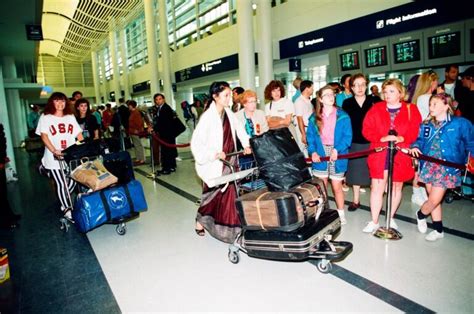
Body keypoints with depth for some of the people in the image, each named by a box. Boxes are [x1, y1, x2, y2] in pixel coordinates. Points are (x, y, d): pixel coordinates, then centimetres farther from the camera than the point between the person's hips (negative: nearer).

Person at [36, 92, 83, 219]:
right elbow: (44, 136, -8)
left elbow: (79, 134, 11)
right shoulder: (45, 117, 2)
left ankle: (63, 200, 31)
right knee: (61, 183, -3)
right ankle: (67, 209, 6)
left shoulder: (70, 117, 13)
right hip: (54, 157, -4)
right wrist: (54, 151, -22)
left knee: (72, 181, 6)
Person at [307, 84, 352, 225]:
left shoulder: (343, 116, -2)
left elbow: (347, 136, -6)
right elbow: (310, 137, 2)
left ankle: (341, 214, 25)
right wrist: (313, 152, -13)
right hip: (320, 155, 2)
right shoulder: (314, 117, 4)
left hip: (337, 156, -2)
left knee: (337, 186, 9)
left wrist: (337, 150, -21)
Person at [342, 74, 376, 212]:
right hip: (354, 143, 1)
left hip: (372, 143, -1)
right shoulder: (347, 103, 2)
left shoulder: (374, 101, -1)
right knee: (356, 172, 10)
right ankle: (356, 200, 23)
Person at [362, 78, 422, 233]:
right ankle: (374, 222, 11)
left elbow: (415, 131, -3)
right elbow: (367, 130, -3)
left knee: (396, 187, 13)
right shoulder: (376, 108, 4)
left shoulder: (411, 109, 3)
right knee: (377, 188, 0)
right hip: (379, 155, 0)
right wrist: (382, 138, -18)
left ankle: (391, 218, 31)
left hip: (401, 155, 1)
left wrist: (402, 138, -21)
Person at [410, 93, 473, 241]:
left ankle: (421, 214, 30)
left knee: (434, 200, -3)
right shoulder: (426, 125, 8)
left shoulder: (461, 123, -3)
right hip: (428, 166, 4)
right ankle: (438, 230, 28)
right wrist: (415, 147, -11)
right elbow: (420, 140, 11)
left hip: (447, 168, -4)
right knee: (433, 200, 11)